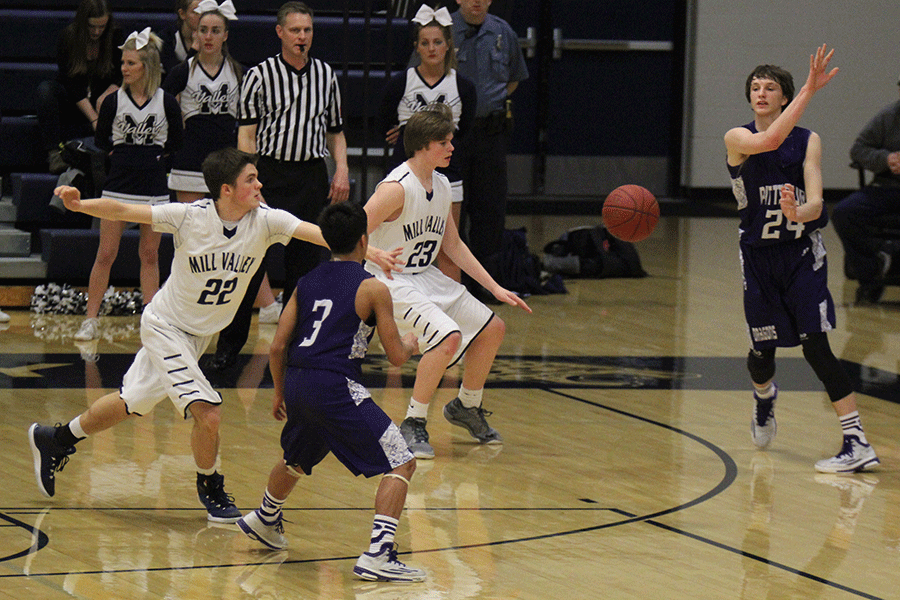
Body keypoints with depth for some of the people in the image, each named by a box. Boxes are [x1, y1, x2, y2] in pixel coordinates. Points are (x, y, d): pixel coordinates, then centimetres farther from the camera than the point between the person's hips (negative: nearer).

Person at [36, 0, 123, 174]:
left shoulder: (115, 37, -8)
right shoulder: (68, 37, -15)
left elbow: (121, 77, -3)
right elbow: (71, 83, -19)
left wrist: (107, 94, -26)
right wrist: (94, 119, -28)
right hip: (73, 103, -2)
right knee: (46, 89, -32)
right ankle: (54, 152, -41)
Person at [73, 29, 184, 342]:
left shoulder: (167, 103, -3)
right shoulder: (113, 102, -2)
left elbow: (176, 142, 10)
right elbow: (101, 140, 10)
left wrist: (155, 155, 4)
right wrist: (121, 152, 5)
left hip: (154, 185, 0)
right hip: (118, 185, 0)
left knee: (150, 255, 7)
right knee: (106, 255, -1)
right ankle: (91, 320, 4)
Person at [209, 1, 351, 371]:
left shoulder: (326, 75, 12)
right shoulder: (260, 76, 0)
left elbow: (335, 131, 19)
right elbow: (246, 135, -2)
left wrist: (341, 170, 3)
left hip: (313, 177, 3)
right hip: (270, 175, -3)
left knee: (306, 263, 6)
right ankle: (229, 346, 4)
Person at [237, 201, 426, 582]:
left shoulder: (306, 283, 15)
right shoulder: (373, 289, -1)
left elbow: (278, 347, 13)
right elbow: (395, 357, 0)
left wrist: (280, 393, 28)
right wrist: (409, 345, 23)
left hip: (297, 381, 7)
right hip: (336, 386, -7)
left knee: (296, 458, 35)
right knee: (401, 464, -2)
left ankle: (264, 522, 56)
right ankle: (377, 556, -15)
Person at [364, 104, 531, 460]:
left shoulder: (441, 186, 6)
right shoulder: (397, 188, -22)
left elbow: (453, 245, 17)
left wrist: (495, 288, 14)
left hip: (427, 277, 9)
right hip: (392, 281, -9)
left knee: (492, 329, 10)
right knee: (448, 336, -29)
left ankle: (466, 407, 31)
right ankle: (412, 426, -16)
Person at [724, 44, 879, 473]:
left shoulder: (808, 141, -5)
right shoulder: (737, 139, -7)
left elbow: (816, 203, -15)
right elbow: (770, 141, -31)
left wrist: (797, 213, -39)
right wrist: (809, 90, -35)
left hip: (802, 253, -1)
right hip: (758, 256, 1)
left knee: (815, 346, -14)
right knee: (762, 352, 9)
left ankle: (857, 443, -16)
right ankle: (763, 396, 47)